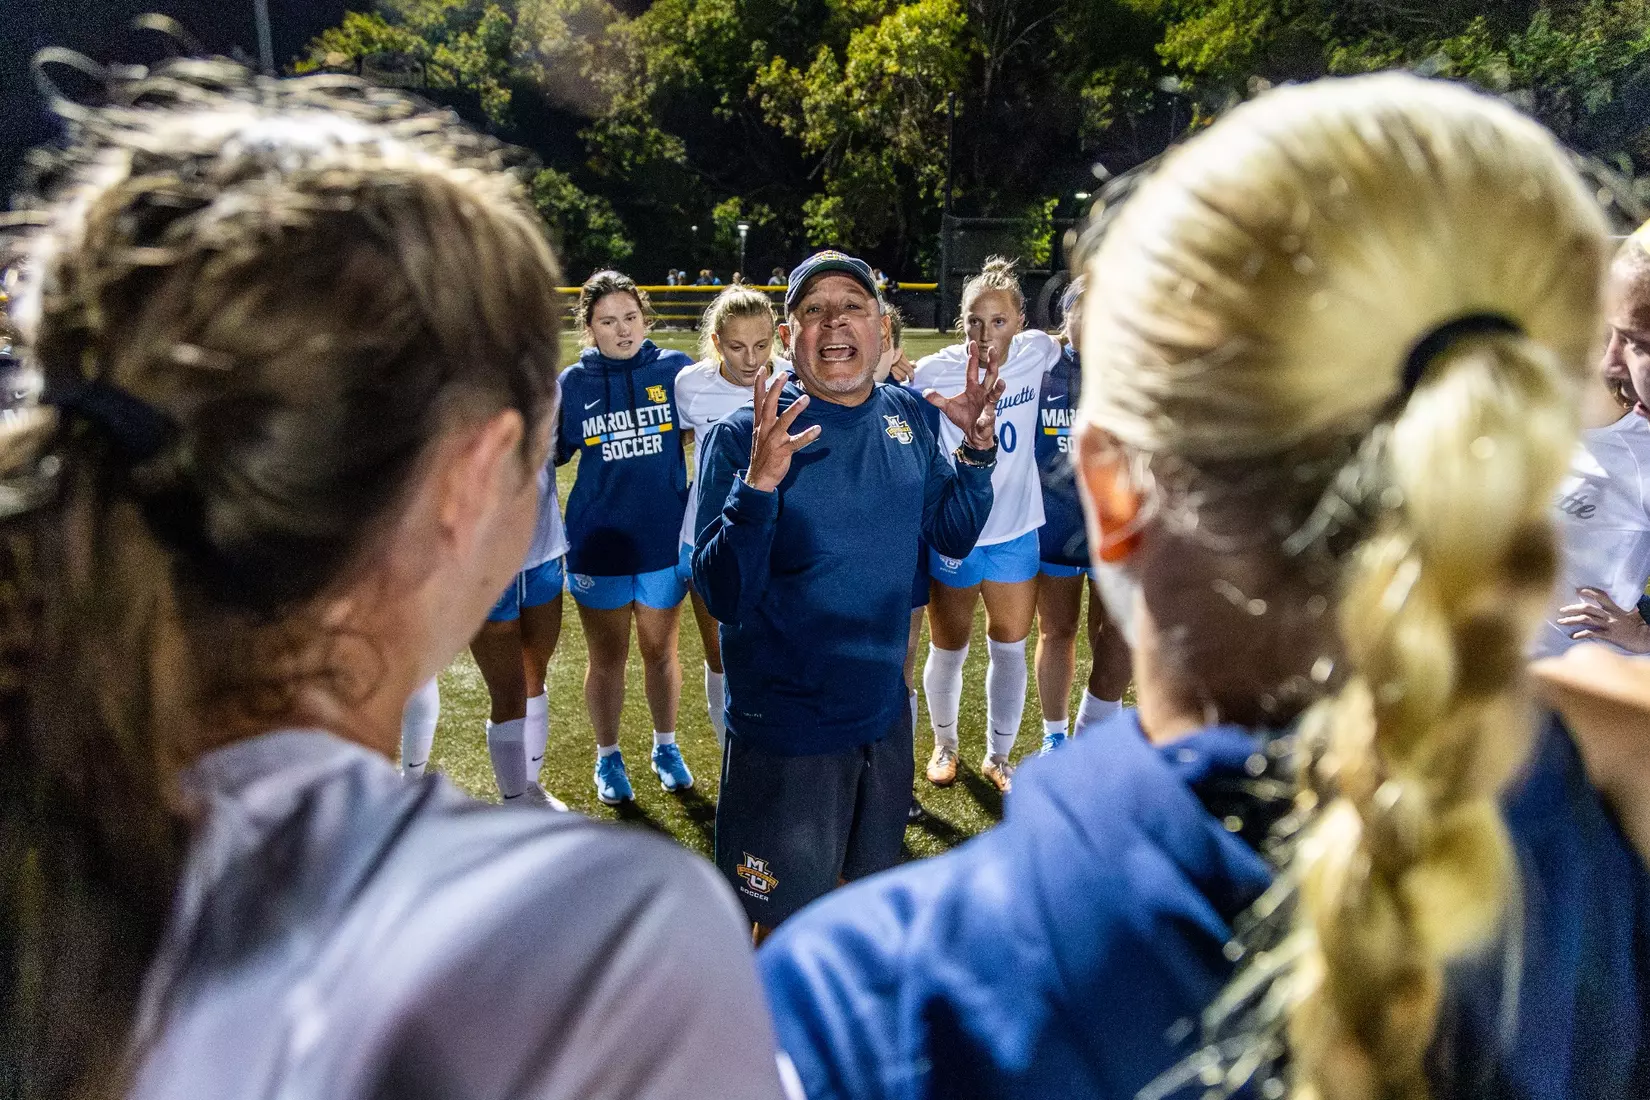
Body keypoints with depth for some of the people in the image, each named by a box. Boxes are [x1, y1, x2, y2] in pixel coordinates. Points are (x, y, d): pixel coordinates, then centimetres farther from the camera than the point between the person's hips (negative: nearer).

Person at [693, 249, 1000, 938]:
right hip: (784, 730, -5)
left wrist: (978, 447, -6)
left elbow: (953, 537, 9)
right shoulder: (743, 437, -18)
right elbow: (721, 596, -23)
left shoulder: (908, 418, -2)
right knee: (783, 929, 12)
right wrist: (760, 481, -36)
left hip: (886, 711, 6)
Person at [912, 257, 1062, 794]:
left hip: (1016, 532, 3)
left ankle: (998, 756, 33)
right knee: (948, 651, 12)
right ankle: (944, 744, 38)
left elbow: (1068, 348, 17)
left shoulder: (1036, 353, -7)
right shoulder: (935, 371, -17)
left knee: (1010, 649, 13)